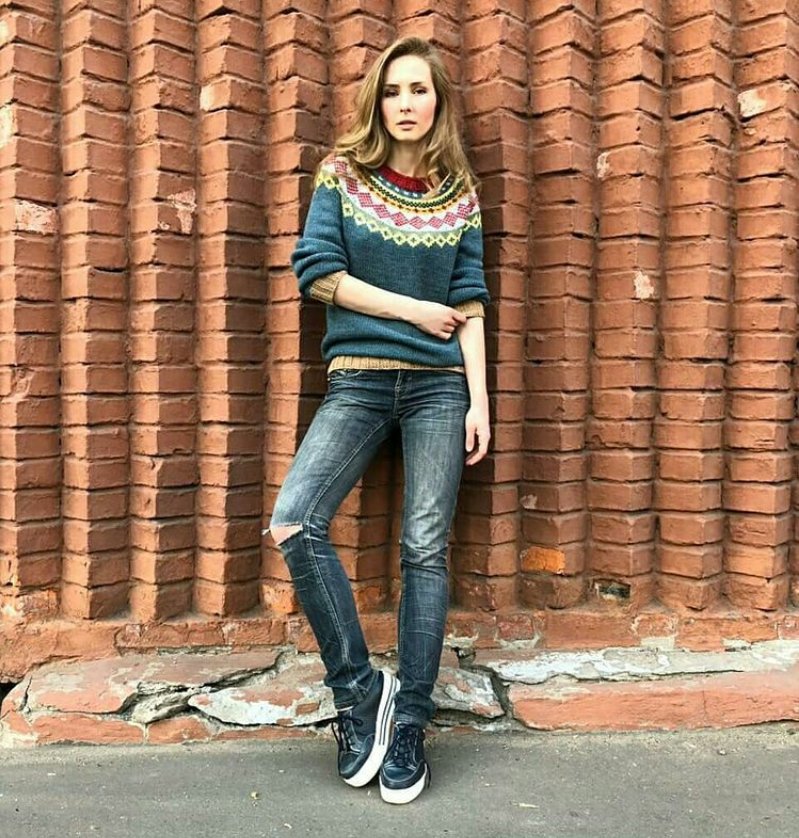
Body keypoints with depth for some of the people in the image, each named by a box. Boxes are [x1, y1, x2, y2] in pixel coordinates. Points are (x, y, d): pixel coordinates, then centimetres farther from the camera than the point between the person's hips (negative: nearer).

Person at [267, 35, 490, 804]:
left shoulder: (459, 195, 10)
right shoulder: (343, 175, 7)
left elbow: (469, 306, 5)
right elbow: (315, 270, -5)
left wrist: (480, 401, -4)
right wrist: (414, 310, -6)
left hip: (439, 385, 1)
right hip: (358, 380, 0)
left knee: (425, 550, -2)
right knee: (292, 524, -18)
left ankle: (409, 725, 9)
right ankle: (360, 691, -2)